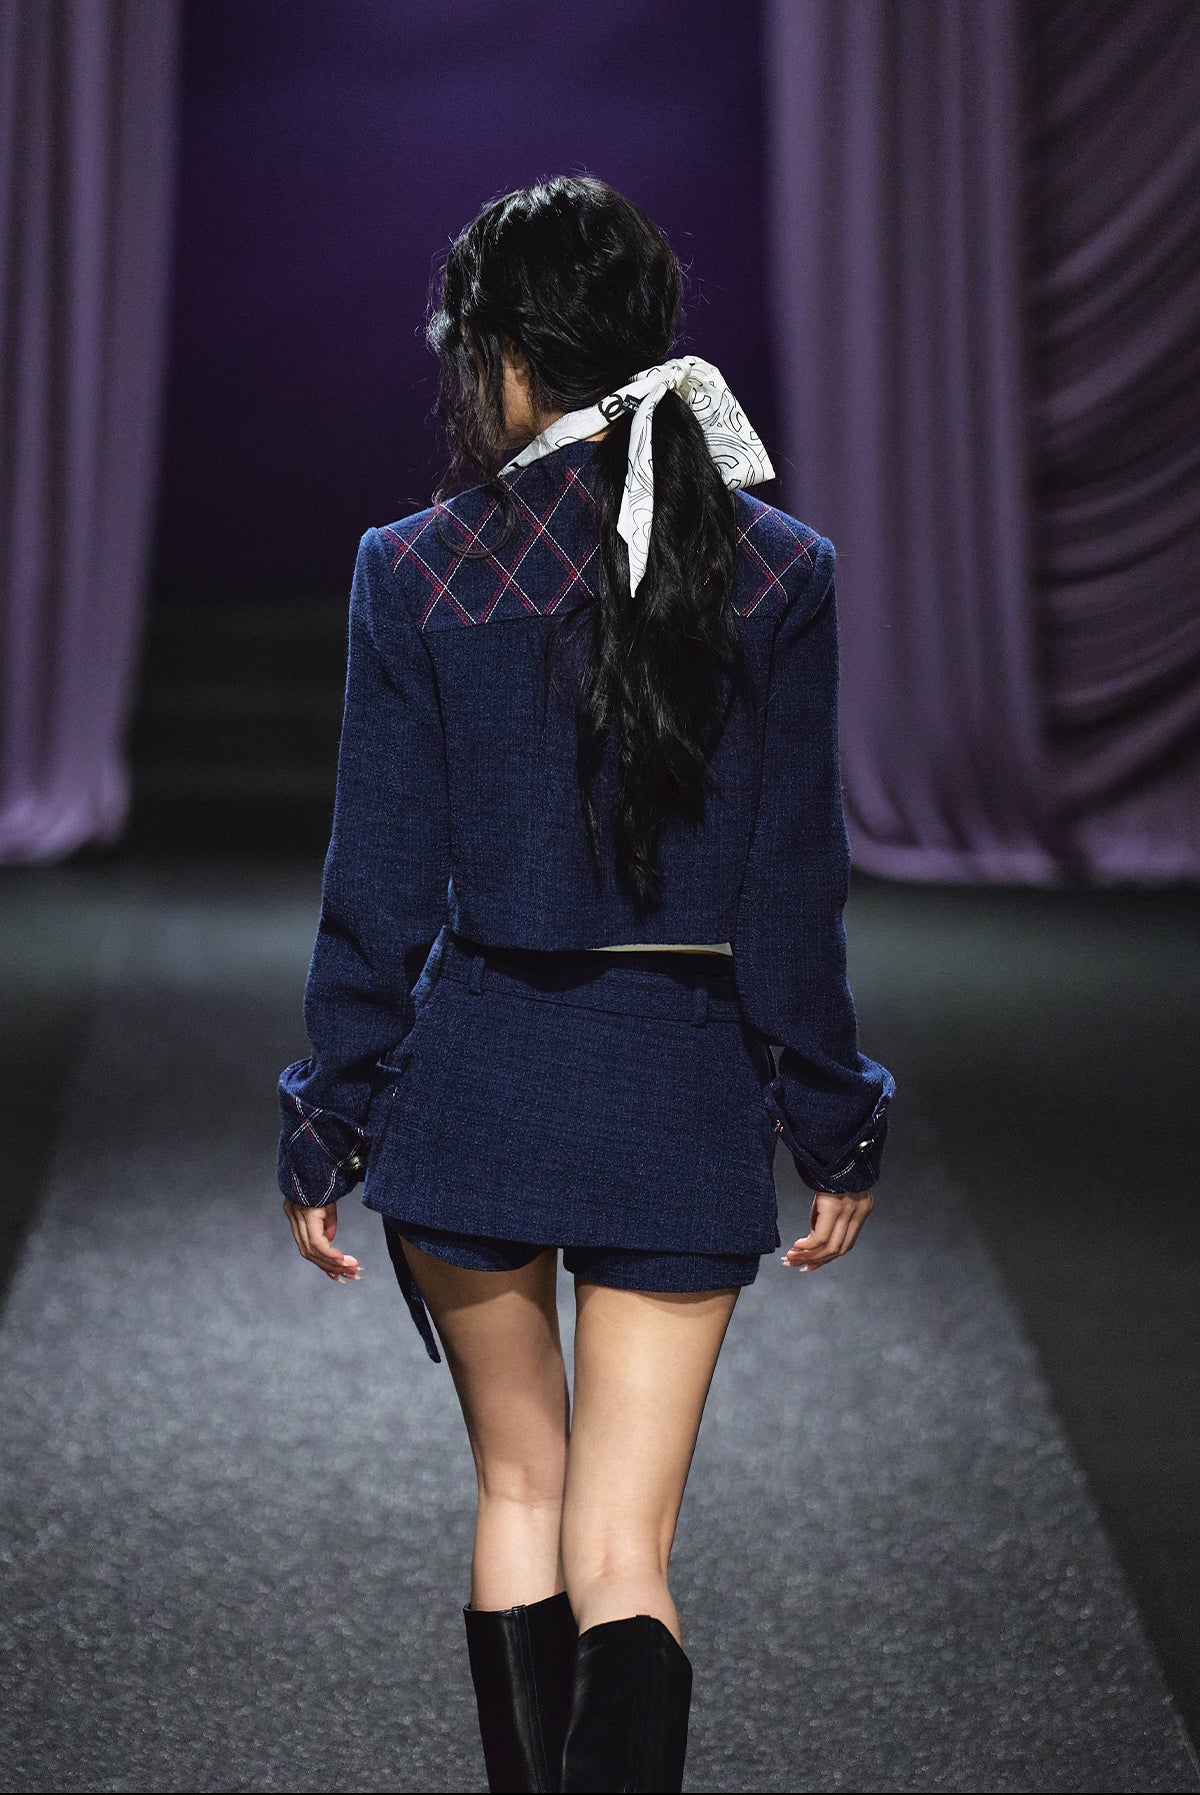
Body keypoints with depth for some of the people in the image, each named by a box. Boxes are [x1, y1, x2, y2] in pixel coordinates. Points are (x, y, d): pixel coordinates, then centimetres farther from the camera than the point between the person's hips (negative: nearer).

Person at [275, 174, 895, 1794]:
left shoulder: (416, 574, -7)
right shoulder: (778, 573, -4)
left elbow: (379, 891, -4)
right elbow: (796, 892, -2)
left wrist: (326, 1132, 6)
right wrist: (836, 1129, 8)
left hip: (474, 1082, 0)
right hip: (685, 1103, 0)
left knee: (518, 1491, 20)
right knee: (621, 1557, 2)